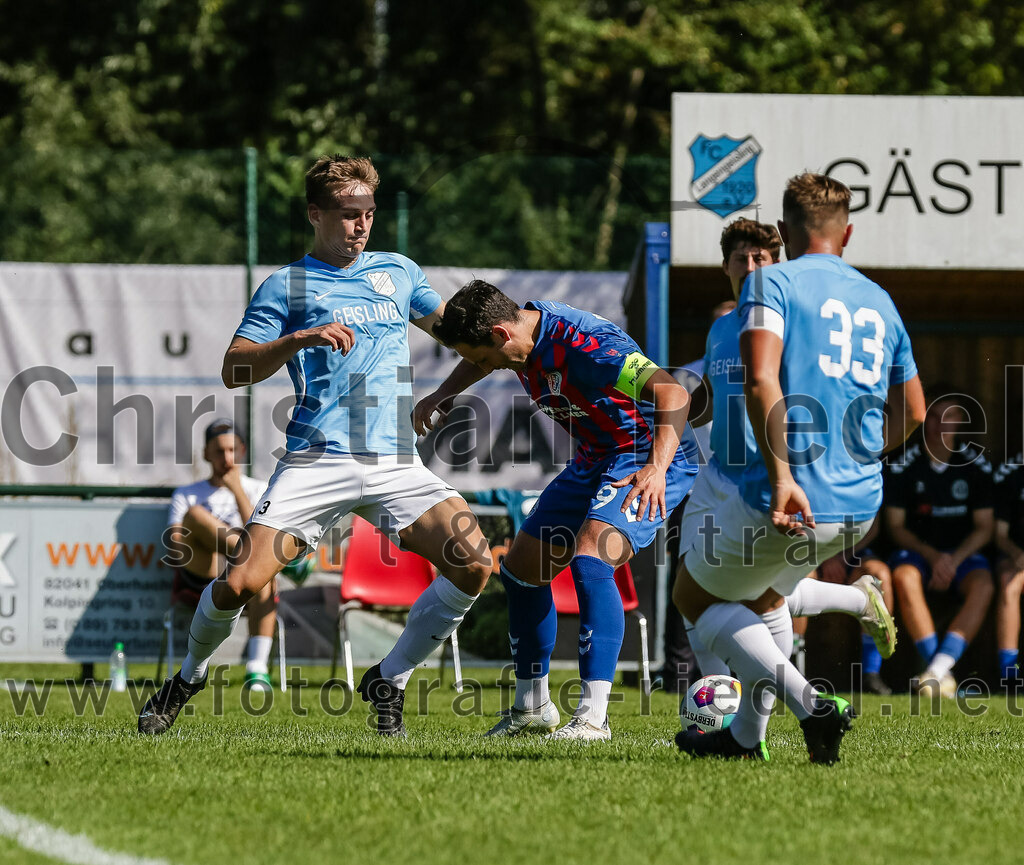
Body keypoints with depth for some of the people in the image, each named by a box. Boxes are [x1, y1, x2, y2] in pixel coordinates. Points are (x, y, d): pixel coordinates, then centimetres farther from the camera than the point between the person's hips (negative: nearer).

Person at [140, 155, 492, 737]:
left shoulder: (399, 271, 19)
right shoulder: (288, 286, 6)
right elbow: (234, 371, -3)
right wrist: (301, 339, -17)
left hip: (396, 464, 3)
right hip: (317, 464, -3)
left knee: (474, 565, -16)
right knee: (241, 582, -14)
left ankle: (390, 681, 3)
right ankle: (189, 676, 17)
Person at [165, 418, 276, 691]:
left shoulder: (258, 490, 22)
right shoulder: (186, 494, 24)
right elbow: (175, 548, 9)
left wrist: (237, 491, -2)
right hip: (200, 579, 0)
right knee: (195, 515, -27)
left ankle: (257, 669, -45)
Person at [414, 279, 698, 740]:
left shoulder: (582, 344, -31)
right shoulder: (520, 332, -4)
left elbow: (672, 393, -38)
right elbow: (477, 360, 24)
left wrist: (657, 468, -48)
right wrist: (440, 398, 13)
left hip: (653, 461, -10)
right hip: (594, 460, 10)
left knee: (589, 560, -30)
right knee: (521, 568, 11)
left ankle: (592, 716, -30)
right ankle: (532, 708, 26)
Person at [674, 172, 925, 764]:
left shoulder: (773, 283, -4)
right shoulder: (880, 300, 16)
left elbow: (761, 381, -21)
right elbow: (912, 412, 23)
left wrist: (782, 476, -25)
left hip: (787, 499, -7)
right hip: (861, 505, 7)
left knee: (694, 597, 12)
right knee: (758, 599, 29)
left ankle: (810, 704, -7)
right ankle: (746, 737, 30)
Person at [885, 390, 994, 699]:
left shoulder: (976, 463, 1)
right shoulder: (903, 465, -3)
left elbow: (984, 527, 1)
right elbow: (895, 526, -1)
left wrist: (953, 560, -15)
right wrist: (932, 556, -16)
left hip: (962, 552, 1)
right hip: (916, 549, -1)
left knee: (983, 586, -32)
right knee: (905, 577, -36)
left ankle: (936, 670, -40)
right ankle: (942, 674, -38)